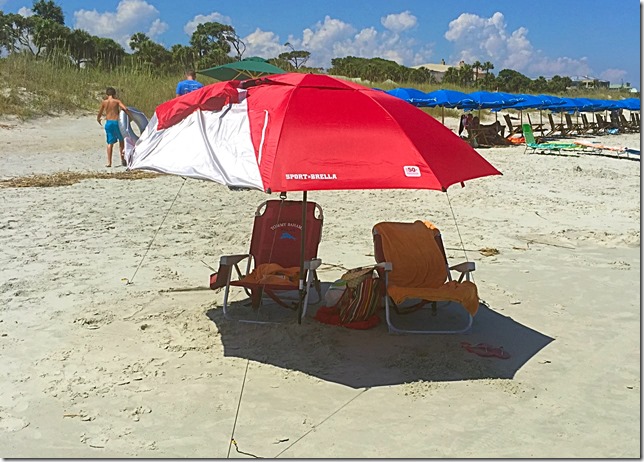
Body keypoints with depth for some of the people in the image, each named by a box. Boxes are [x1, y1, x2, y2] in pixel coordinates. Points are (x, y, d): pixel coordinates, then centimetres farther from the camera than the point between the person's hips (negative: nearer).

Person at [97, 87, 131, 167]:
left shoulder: (104, 102, 6)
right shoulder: (117, 101, 0)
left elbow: (99, 114, 14)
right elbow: (125, 109, -16)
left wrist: (98, 119, 34)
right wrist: (131, 116, -5)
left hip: (108, 123, 2)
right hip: (116, 122, -2)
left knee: (110, 143, 6)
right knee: (121, 140, 17)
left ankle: (109, 162, -1)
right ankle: (122, 159, 14)